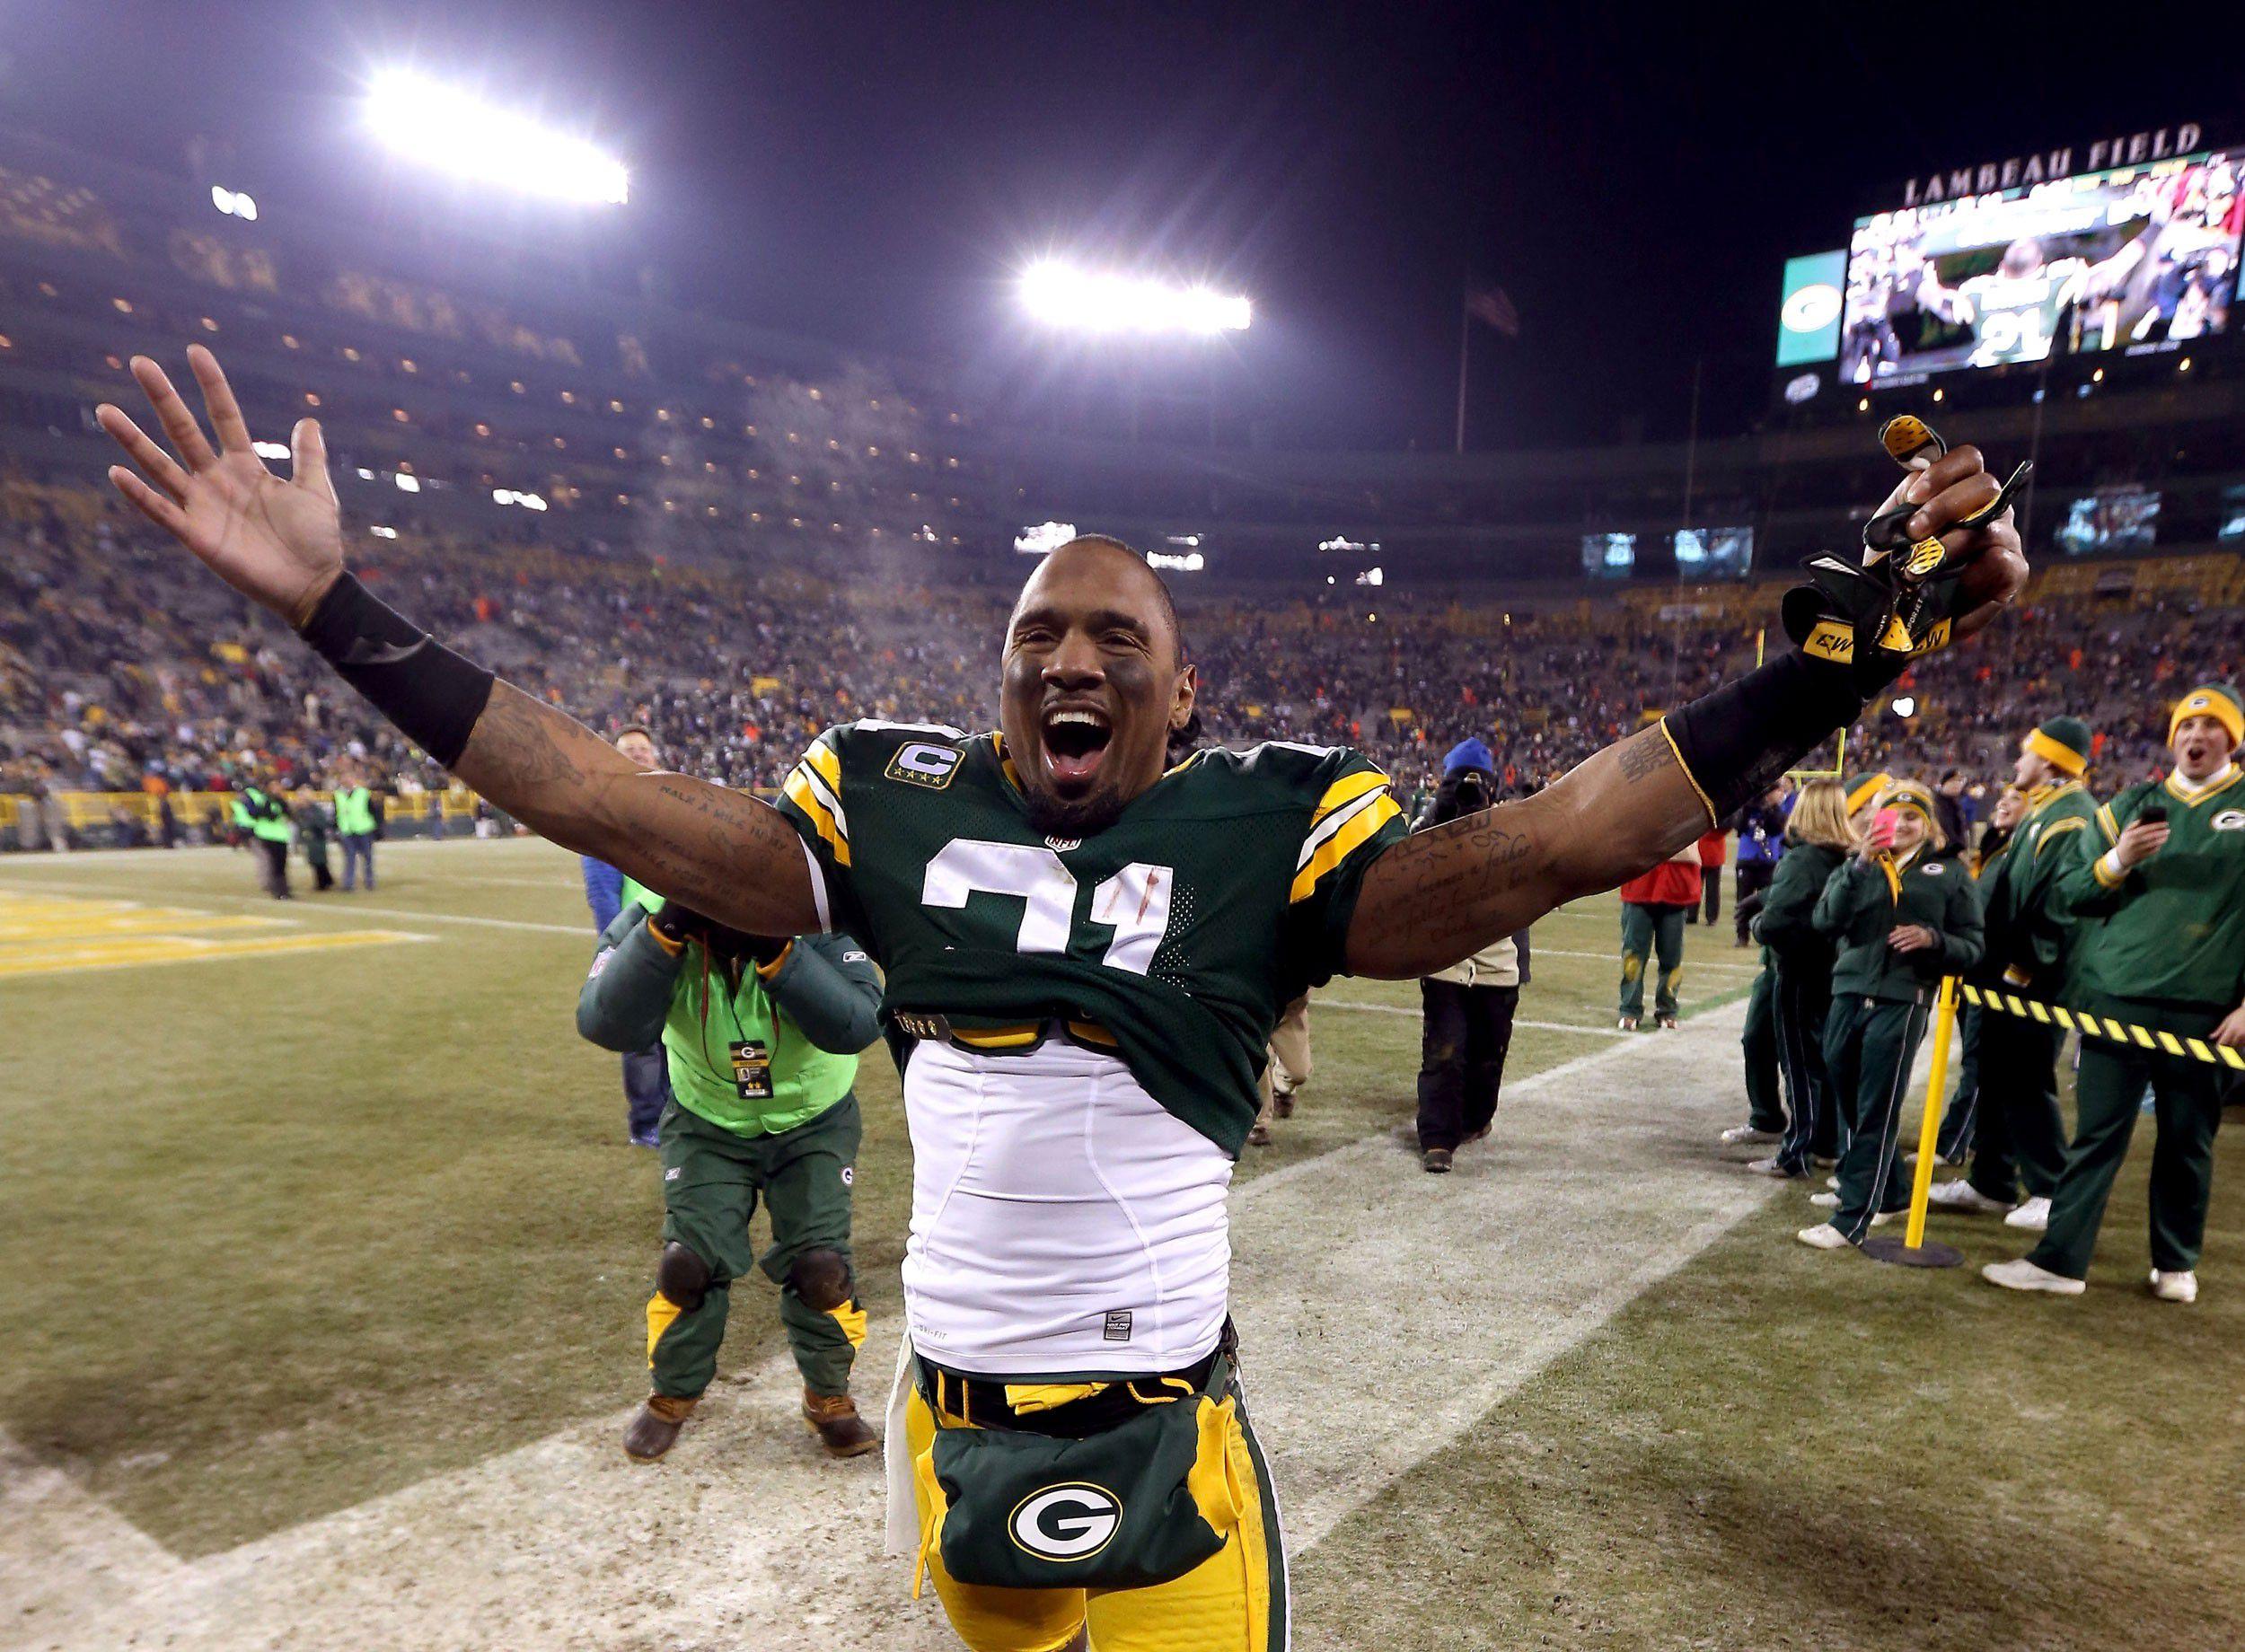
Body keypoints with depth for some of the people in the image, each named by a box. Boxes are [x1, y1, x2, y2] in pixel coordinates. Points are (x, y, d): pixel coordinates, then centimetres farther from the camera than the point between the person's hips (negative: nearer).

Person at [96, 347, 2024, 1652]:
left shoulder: (1262, 832, -11)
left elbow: (1531, 849, -19)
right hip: (954, 1427, 4)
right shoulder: (906, 811, -3)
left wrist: (1831, 666, -28)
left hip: (1160, 1437, -3)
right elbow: (616, 806, -2)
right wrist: (333, 605, -1)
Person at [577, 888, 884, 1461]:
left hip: (813, 1119, -1)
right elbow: (606, 1024, -38)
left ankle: (829, 1396, 21)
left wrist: (776, 951, -50)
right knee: (691, 1259, -4)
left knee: (820, 1263, -6)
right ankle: (674, 1395, 25)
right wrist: (665, 932, -49)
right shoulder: (654, 917, -25)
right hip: (708, 1121, 1)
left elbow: (857, 1024, -42)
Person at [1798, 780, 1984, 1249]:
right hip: (1848, 995, 4)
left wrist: (1933, 938, -14)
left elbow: (1972, 947, 7)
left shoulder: (1949, 876, 8)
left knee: (1877, 1111, -5)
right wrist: (1858, 866, -16)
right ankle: (1883, 1191, 32)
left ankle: (1852, 1220, -3)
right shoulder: (1856, 867, 12)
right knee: (1849, 1103, 12)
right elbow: (1824, 920, -6)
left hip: (1902, 1003, -3)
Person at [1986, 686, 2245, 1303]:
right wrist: (2117, 862, -11)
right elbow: (2071, 894, 9)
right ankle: (2059, 1259, 7)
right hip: (2116, 999, 1)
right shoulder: (2133, 806, 9)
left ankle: (2176, 1263, 27)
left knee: (2187, 1142, 11)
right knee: (2097, 1134, 4)